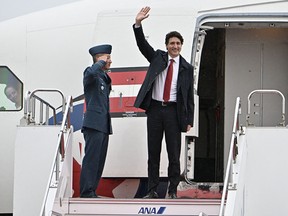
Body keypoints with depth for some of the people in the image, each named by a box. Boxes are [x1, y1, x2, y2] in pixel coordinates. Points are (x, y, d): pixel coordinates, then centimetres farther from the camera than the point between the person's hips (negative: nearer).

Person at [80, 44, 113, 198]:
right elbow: (92, 72, -30)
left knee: (99, 161, 7)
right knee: (91, 159, -12)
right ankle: (86, 193, -14)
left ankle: (91, 192, 10)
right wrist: (101, 62, -16)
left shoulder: (104, 77, 22)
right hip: (94, 123, -9)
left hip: (104, 126, 9)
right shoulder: (90, 73, -4)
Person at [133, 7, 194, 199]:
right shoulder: (157, 57, 10)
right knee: (153, 152, 5)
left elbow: (190, 96, 5)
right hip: (155, 109, 1)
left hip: (173, 111, -1)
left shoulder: (186, 68, 6)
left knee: (174, 153, -1)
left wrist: (189, 121, -1)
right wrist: (138, 24, -19)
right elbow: (142, 45, -3)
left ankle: (173, 191, 6)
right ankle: (153, 190, 9)